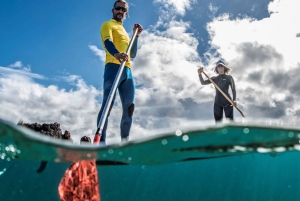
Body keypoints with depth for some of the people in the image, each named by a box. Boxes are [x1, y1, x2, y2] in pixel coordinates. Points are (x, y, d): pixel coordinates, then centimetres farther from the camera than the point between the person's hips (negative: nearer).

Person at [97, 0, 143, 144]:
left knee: (129, 107, 0)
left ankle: (125, 142, 4)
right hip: (113, 67, -7)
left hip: (127, 70, 7)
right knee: (108, 104, -17)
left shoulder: (124, 32, 33)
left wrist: (136, 35, 18)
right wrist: (116, 53, -34)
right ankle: (101, 142, -21)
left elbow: (133, 54, 28)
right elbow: (107, 42, -12)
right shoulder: (108, 25, 11)